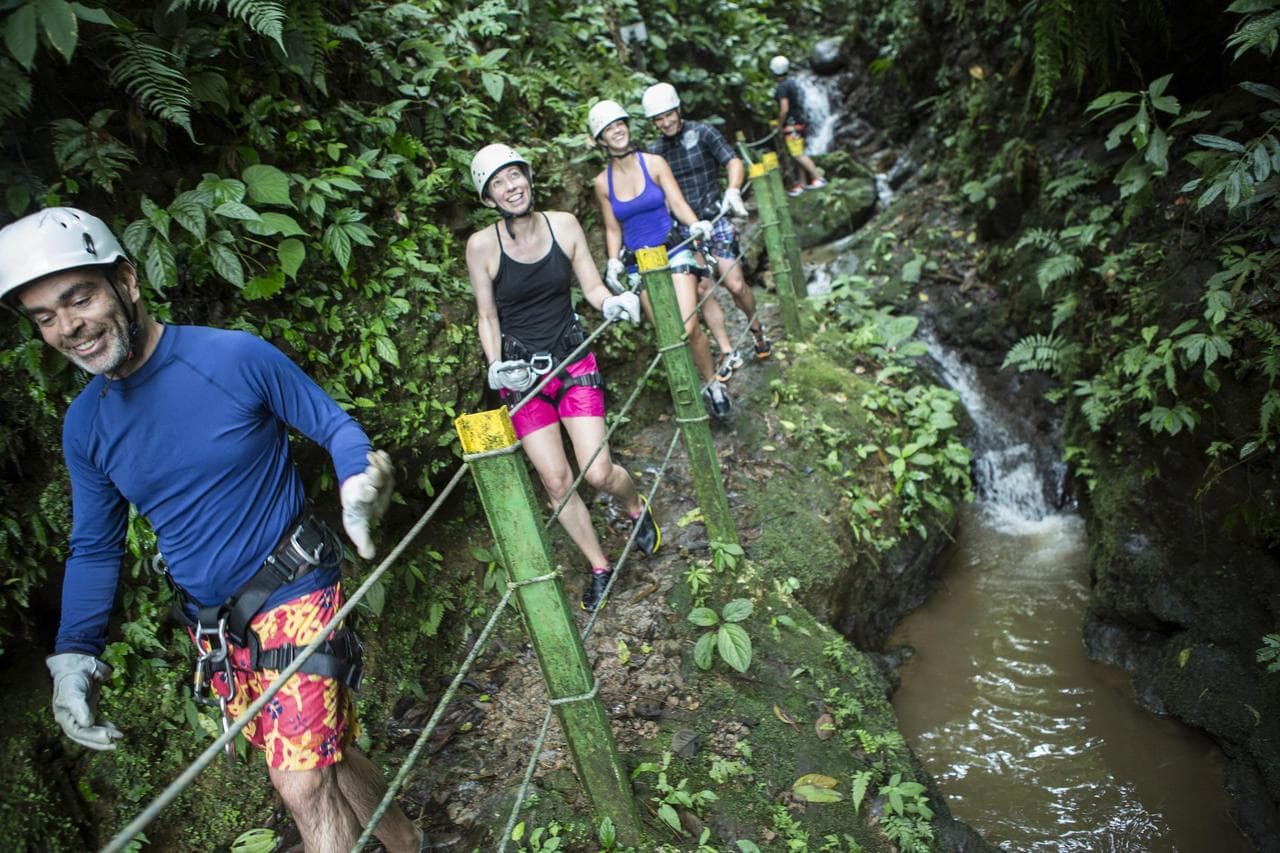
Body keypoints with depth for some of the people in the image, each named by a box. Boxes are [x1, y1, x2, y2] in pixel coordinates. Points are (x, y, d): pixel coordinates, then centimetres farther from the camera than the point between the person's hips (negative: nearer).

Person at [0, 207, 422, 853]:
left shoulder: (238, 358, -15)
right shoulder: (84, 426, 2)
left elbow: (333, 424, -5)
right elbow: (94, 549, 11)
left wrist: (359, 477, -26)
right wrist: (74, 654, 1)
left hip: (294, 593, -5)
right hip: (215, 627, 5)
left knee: (303, 786, -13)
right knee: (325, 754, 14)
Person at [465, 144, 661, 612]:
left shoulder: (564, 224, -4)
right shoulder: (481, 245, -9)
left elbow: (591, 285, 3)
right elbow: (487, 317, -1)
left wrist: (613, 302, -19)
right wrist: (495, 367, -15)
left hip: (573, 358, 1)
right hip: (521, 373, 0)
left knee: (598, 473, -8)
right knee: (556, 481, 0)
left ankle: (636, 507, 29)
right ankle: (599, 567, 22)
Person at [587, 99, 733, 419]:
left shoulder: (654, 163, -2)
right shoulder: (602, 183, 3)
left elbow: (678, 203, -7)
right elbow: (613, 229, 10)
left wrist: (696, 225, -27)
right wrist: (613, 263, -6)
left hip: (673, 251, -2)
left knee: (688, 328, -16)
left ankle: (713, 383, 4)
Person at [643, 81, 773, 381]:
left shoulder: (702, 133, -5)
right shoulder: (655, 151, 5)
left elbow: (734, 163, -12)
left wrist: (732, 191, -32)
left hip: (715, 217, -3)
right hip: (684, 227, 3)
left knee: (735, 285, -7)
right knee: (701, 290, -3)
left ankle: (757, 328, 23)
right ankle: (727, 353, 7)